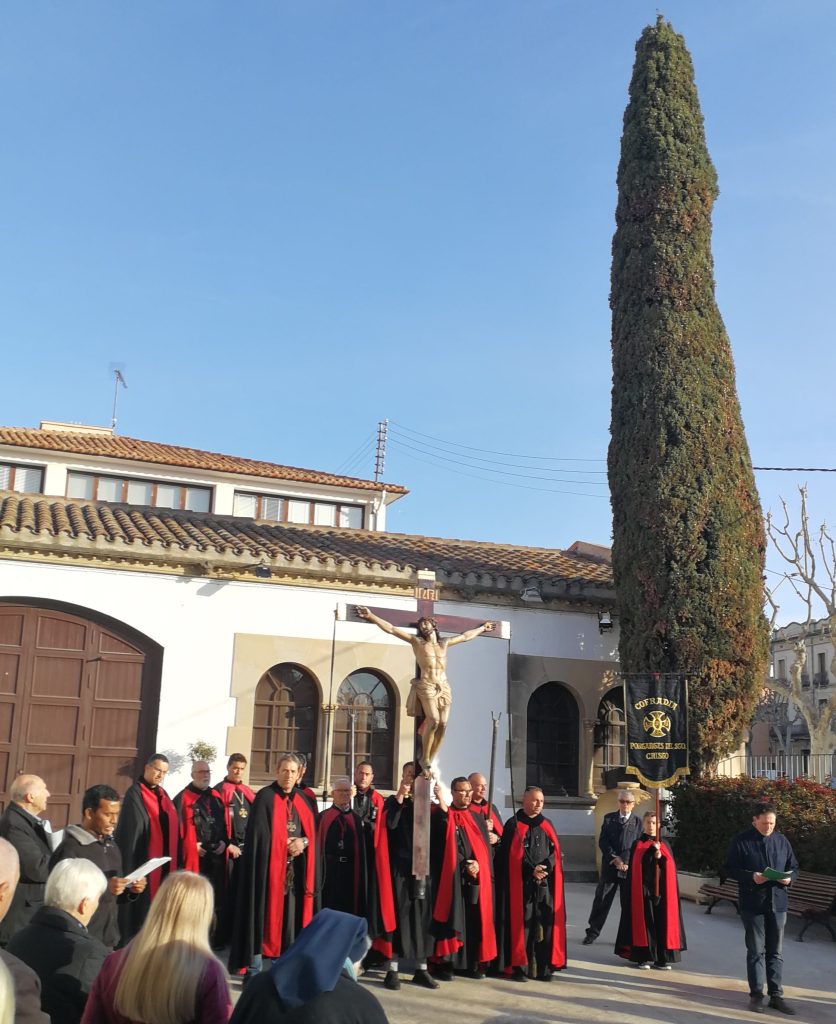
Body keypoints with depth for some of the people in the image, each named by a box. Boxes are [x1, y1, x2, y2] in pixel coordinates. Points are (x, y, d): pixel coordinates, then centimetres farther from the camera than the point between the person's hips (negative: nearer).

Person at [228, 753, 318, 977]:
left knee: (291, 920, 6)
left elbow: (312, 833, 13)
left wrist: (303, 842, -7)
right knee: (263, 918, -3)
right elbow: (258, 834, -11)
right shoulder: (265, 798, -5)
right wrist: (285, 845, -12)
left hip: (295, 870, 5)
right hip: (270, 866, -5)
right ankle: (253, 972, 5)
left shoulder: (303, 800, 12)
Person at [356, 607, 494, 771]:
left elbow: (465, 636, 35)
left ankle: (430, 762, 1)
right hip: (426, 685, -4)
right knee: (433, 720, -21)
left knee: (443, 724, -7)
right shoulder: (417, 642, 9)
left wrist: (482, 628, 44)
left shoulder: (444, 643, 19)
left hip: (444, 687, 4)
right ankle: (424, 759, -8)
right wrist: (371, 616, -6)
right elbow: (391, 629, 2)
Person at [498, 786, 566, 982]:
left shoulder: (547, 825, 17)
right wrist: (532, 869, -16)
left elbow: (554, 850, 8)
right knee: (522, 924, -5)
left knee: (545, 924, 0)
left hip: (546, 883, 4)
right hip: (522, 883, -4)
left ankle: (544, 967, 6)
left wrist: (546, 868, -11)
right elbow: (511, 854, -6)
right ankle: (519, 966, 0)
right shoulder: (513, 825, 2)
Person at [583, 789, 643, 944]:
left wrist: (625, 861, -13)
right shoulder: (609, 818, 6)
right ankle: (593, 931, 13)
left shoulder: (638, 822, 5)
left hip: (630, 867, 0)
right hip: (609, 866, 0)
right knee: (601, 900, 4)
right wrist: (614, 858, -12)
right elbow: (603, 841, 0)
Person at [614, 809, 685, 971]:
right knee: (644, 922, -2)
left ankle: (662, 958, 8)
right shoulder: (637, 844, 4)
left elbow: (670, 867, 3)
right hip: (643, 889, -2)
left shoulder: (664, 844, 11)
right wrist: (651, 850, -15)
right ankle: (643, 957, 4)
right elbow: (635, 868, -8)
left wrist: (660, 857, -15)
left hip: (662, 889, 2)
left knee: (662, 923, 1)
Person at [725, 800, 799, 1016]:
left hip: (778, 903, 3)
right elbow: (731, 868, -6)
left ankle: (776, 995, 16)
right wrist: (751, 877, -21)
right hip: (752, 904, -3)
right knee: (756, 950, 4)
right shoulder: (741, 841, -6)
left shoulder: (782, 840, 6)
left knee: (775, 951, 9)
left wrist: (789, 878, -9)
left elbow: (793, 866, 13)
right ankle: (756, 994, 12)